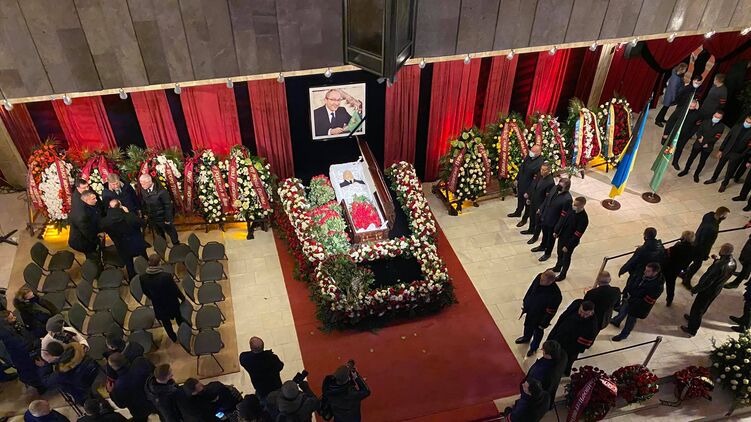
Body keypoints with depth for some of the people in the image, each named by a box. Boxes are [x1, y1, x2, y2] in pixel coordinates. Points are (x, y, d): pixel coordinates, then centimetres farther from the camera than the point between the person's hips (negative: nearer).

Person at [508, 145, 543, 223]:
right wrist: (517, 179, 13)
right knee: (520, 199, 28)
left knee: (527, 203, 16)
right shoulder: (528, 157, -8)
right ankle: (518, 212, 53)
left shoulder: (540, 164, -31)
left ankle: (524, 219, 37)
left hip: (529, 187, -7)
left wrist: (528, 192, -21)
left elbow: (536, 180, -26)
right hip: (521, 183, 7)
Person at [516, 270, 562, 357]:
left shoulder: (555, 295, -40)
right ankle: (526, 338, 64)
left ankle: (534, 347, 53)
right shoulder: (539, 277, -24)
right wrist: (525, 302, 8)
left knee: (538, 331, 23)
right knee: (528, 324, 32)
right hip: (530, 309, 5)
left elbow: (550, 312, -25)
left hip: (540, 316, -5)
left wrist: (544, 324, -13)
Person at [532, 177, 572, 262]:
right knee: (545, 234, 29)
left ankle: (547, 253, 39)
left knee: (551, 238, 17)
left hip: (554, 222, -6)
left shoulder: (567, 199, -31)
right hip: (545, 218, 6)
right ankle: (543, 246, 55)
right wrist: (541, 210, 12)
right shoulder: (555, 190, -9)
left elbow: (564, 215, -24)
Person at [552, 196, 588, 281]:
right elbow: (562, 219, 3)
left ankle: (562, 274, 38)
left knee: (566, 258, 15)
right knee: (560, 254, 27)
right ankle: (557, 267, 53)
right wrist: (556, 231, 6)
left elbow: (577, 235, -25)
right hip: (562, 237, 6)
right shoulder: (571, 210, -13)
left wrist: (568, 246, -20)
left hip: (570, 242, -6)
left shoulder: (583, 219, -30)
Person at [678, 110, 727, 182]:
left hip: (708, 147, -1)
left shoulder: (721, 126, -9)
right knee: (691, 157, 14)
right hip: (698, 144, 1)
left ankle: (696, 174, 28)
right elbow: (698, 132, -2)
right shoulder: (706, 122, -4)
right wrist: (700, 138, -22)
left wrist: (704, 141, -19)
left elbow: (716, 138, -14)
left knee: (702, 161, 11)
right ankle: (686, 170, 32)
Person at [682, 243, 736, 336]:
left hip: (708, 290, -8)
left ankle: (691, 330, 25)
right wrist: (717, 260, 0)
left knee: (697, 308, 11)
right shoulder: (733, 262, -13)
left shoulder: (719, 265, -38)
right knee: (703, 307, 29)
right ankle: (694, 318, 53)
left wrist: (695, 289, -17)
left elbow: (707, 281, -29)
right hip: (717, 289, 8)